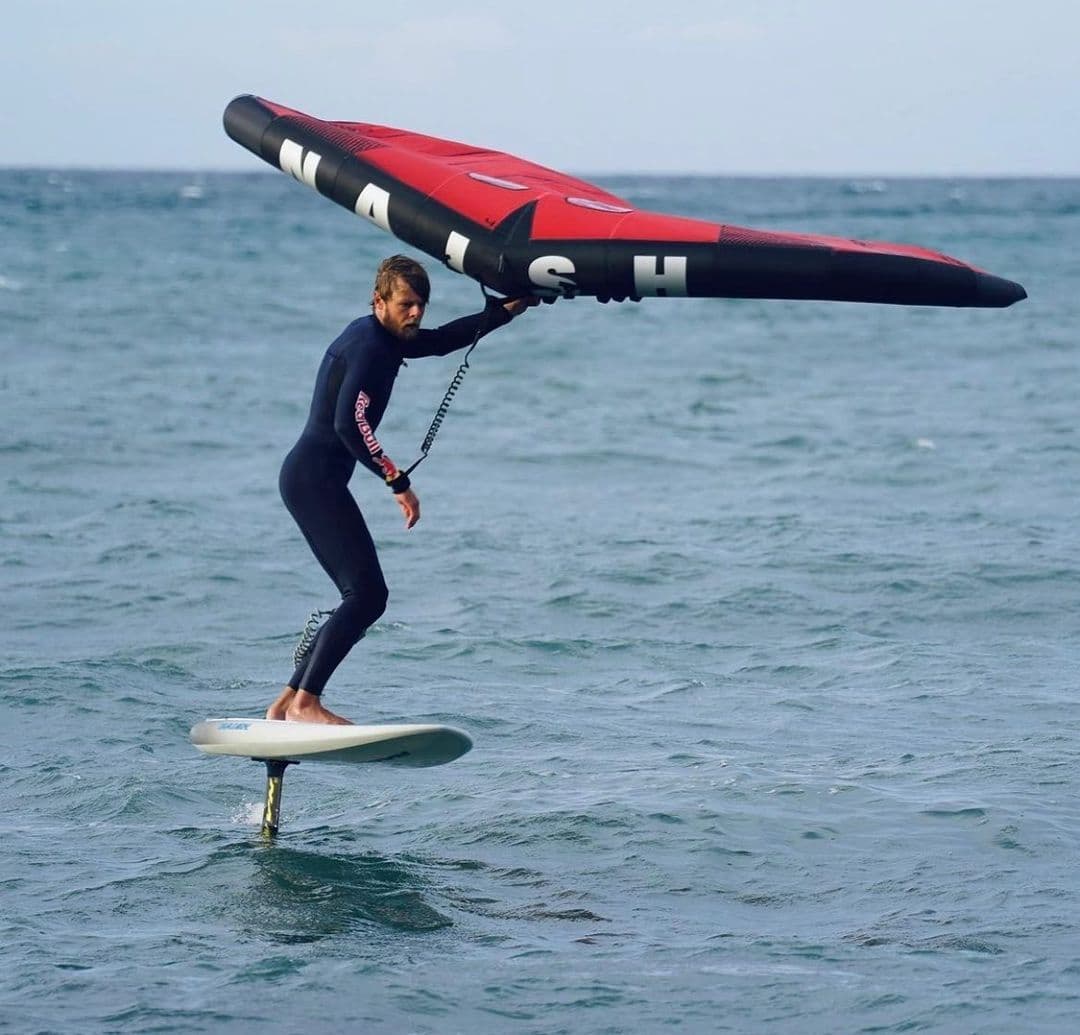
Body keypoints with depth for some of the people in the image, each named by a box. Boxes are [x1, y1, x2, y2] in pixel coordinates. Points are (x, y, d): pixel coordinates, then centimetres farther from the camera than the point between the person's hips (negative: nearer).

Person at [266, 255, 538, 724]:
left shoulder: (381, 337, 16)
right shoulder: (369, 344, -14)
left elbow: (443, 340, 30)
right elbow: (348, 425, -25)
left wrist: (506, 309, 24)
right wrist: (399, 483, -23)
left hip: (313, 479, 10)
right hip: (314, 478, -10)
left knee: (364, 597, 9)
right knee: (366, 593, -16)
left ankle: (287, 702, 11)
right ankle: (304, 703, -18)